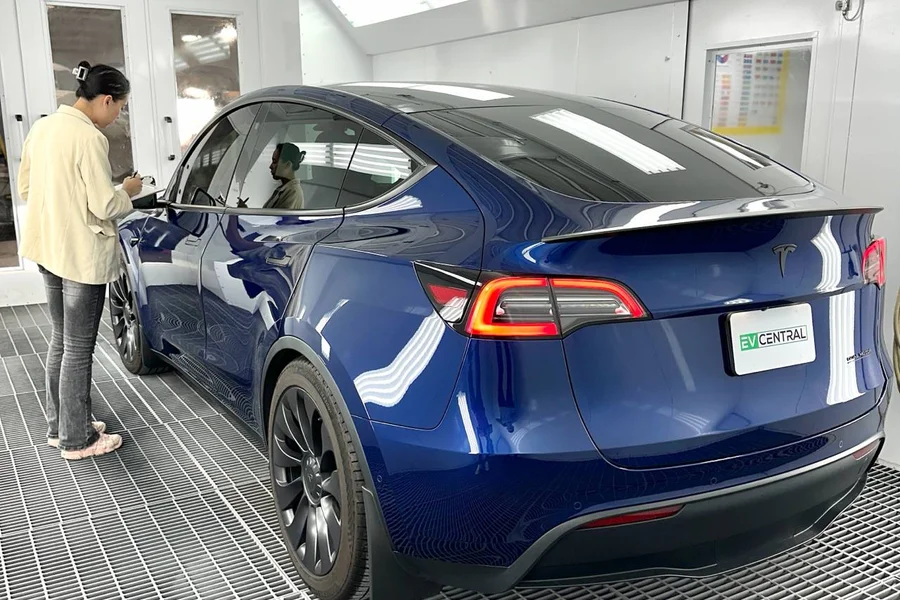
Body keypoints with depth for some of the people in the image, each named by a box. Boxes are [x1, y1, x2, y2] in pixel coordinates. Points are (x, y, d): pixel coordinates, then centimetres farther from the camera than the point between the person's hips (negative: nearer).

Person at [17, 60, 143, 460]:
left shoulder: (41, 128, 8)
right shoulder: (90, 138, -19)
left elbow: (25, 189, 14)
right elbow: (105, 206, -19)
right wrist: (128, 191, -1)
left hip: (47, 248, 9)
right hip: (82, 255, -9)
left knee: (61, 340, 18)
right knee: (78, 349, 1)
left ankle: (58, 427, 29)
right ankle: (76, 440, 11)